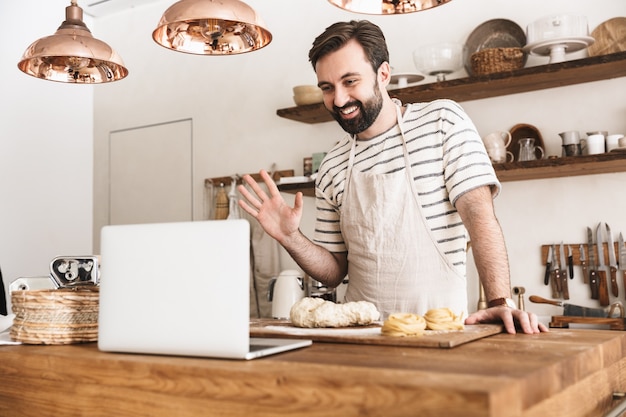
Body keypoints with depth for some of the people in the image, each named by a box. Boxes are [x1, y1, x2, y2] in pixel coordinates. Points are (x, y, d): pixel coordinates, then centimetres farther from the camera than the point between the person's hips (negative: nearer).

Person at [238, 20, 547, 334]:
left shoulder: (443, 121, -2)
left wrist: (501, 301, -21)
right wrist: (290, 237, -6)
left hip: (438, 324, -3)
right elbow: (334, 272, 11)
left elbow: (479, 214, -10)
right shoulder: (332, 170, 7)